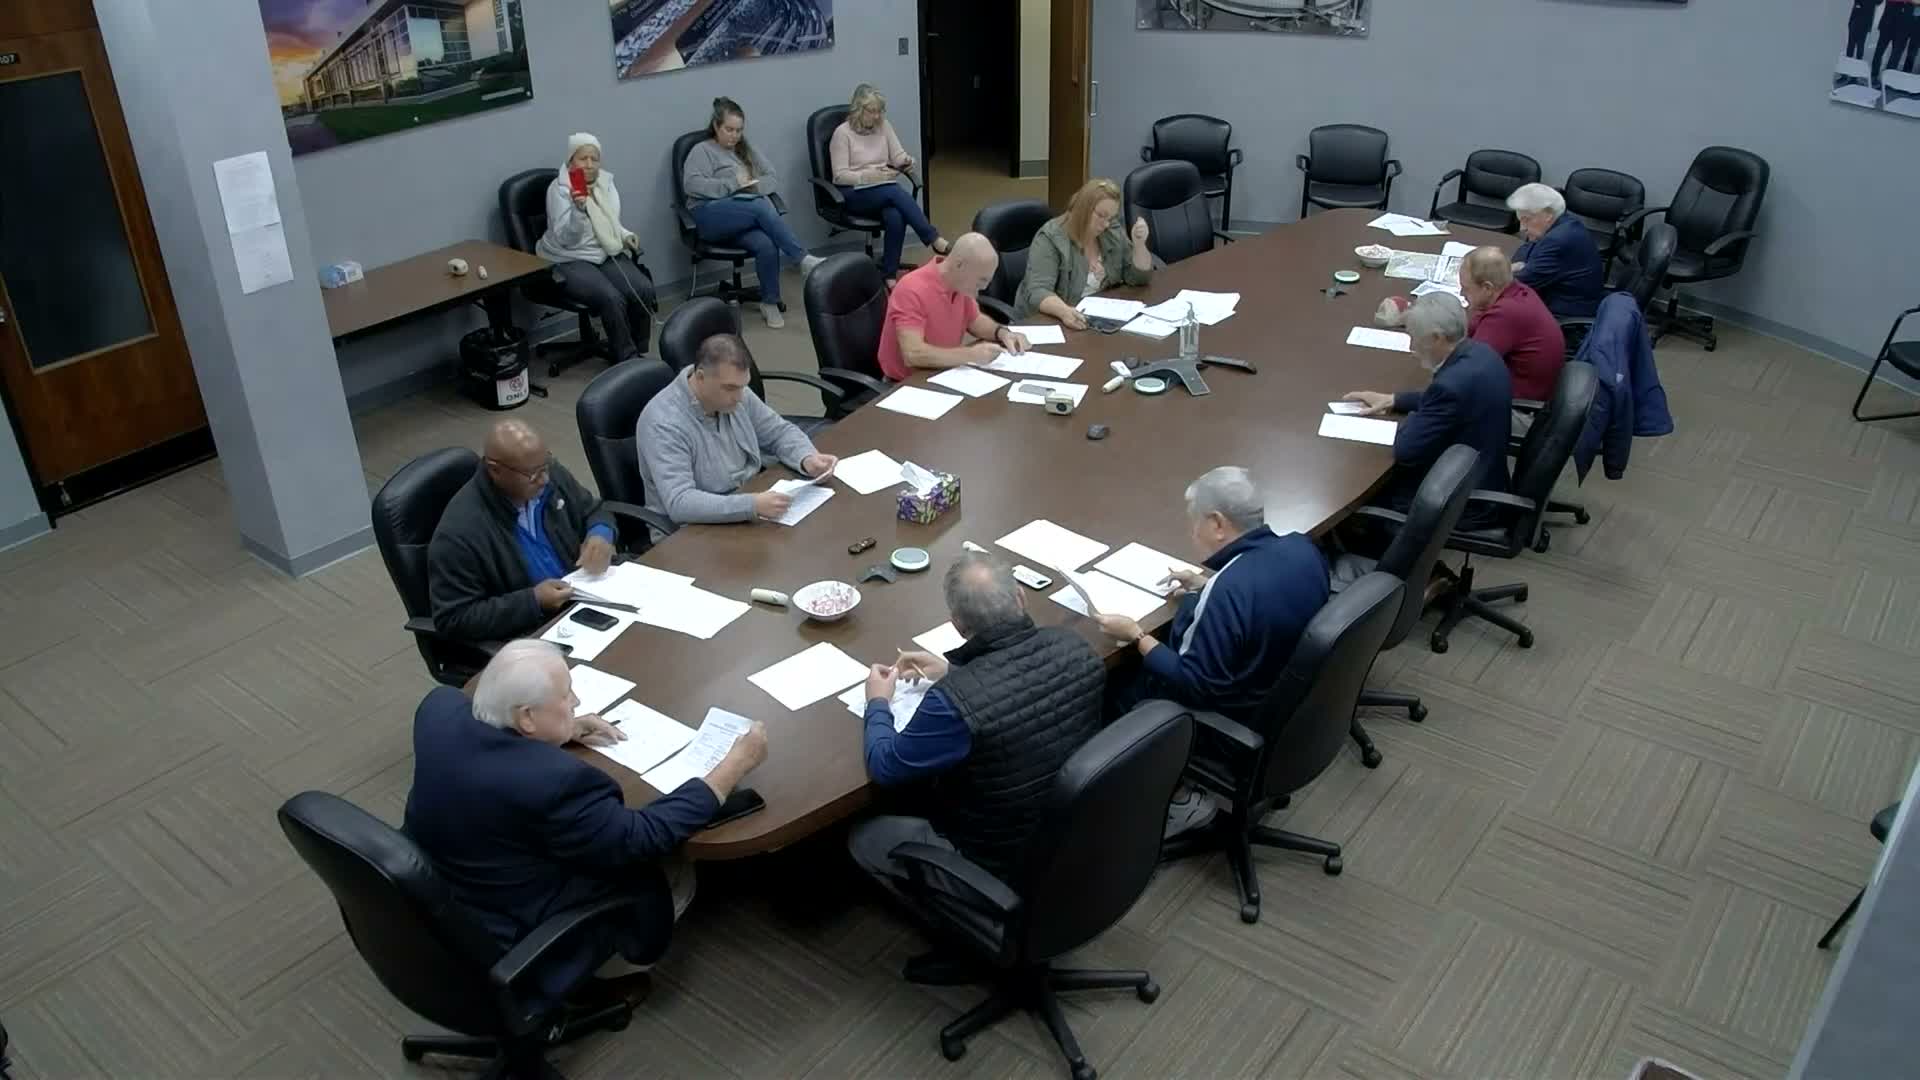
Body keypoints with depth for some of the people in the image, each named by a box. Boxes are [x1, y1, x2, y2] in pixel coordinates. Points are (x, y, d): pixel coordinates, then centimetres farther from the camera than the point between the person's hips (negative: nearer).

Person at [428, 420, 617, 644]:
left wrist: (600, 534, -10)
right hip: (527, 641, -7)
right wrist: (533, 602, -26)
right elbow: (454, 620, -20)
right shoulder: (460, 531, -24)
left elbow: (594, 509, 13)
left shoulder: (550, 474, -4)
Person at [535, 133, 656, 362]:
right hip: (570, 261, -6)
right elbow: (566, 239, -20)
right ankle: (627, 358, -16)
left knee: (644, 289, -21)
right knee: (612, 298, -31)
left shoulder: (606, 182, 7)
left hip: (607, 254, 6)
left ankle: (639, 352, -5)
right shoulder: (559, 189, -12)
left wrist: (626, 236, 1)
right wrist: (578, 209, -35)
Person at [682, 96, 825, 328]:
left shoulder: (746, 150, 28)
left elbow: (773, 177, 21)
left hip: (748, 218, 5)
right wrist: (733, 184, -12)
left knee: (767, 245, -32)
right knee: (761, 207, -34)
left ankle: (770, 303, -20)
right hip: (712, 216, -4)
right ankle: (804, 259, -34)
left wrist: (754, 185, -1)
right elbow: (692, 184, -8)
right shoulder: (703, 151, 9)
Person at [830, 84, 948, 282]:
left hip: (885, 191, 4)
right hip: (853, 192, -4)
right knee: (897, 192, -33)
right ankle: (935, 241, -31)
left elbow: (898, 155, 9)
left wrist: (907, 161, -16)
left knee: (895, 217, -32)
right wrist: (870, 176, -25)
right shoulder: (842, 133, -8)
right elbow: (840, 176, -12)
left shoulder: (883, 126, 8)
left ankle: (889, 275, -25)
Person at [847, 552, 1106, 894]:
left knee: (861, 838, 16)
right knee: (924, 781, 27)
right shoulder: (1073, 647, -16)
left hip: (1003, 861, -6)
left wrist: (878, 702, 1)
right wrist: (954, 671, 11)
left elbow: (885, 767, -16)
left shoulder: (956, 700, -35)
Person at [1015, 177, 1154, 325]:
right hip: (1052, 323, -5)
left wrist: (1139, 244, -11)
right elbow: (1037, 292, -24)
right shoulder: (1050, 239, -14)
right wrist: (1065, 312, -43)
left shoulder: (1113, 233, 3)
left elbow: (1140, 277, 7)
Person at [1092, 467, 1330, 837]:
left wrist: (1135, 635, -18)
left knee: (1110, 691, 9)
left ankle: (1182, 800, 16)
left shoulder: (1227, 592, -33)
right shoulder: (1302, 548, -9)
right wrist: (1207, 585, 10)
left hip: (1239, 722, -9)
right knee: (1137, 670, 21)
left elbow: (1194, 686, -26)